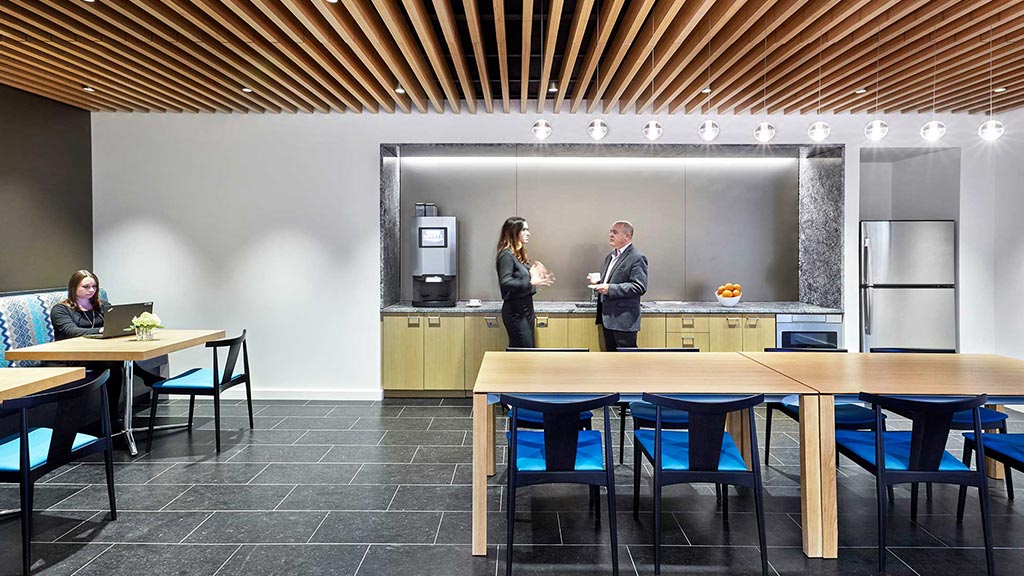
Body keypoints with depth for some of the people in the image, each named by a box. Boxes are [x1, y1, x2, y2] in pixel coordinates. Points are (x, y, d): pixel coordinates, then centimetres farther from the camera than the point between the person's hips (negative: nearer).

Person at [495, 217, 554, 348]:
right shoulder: (506, 255, -14)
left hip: (526, 309, 9)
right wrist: (531, 282, -31)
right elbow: (505, 282, -25)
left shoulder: (519, 254, 13)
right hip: (515, 312, -9)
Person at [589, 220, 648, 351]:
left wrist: (610, 289, -23)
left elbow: (639, 287, -20)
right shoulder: (610, 257, 18)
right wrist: (599, 283, 8)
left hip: (624, 320, -9)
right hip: (607, 318, 9)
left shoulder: (637, 258, -11)